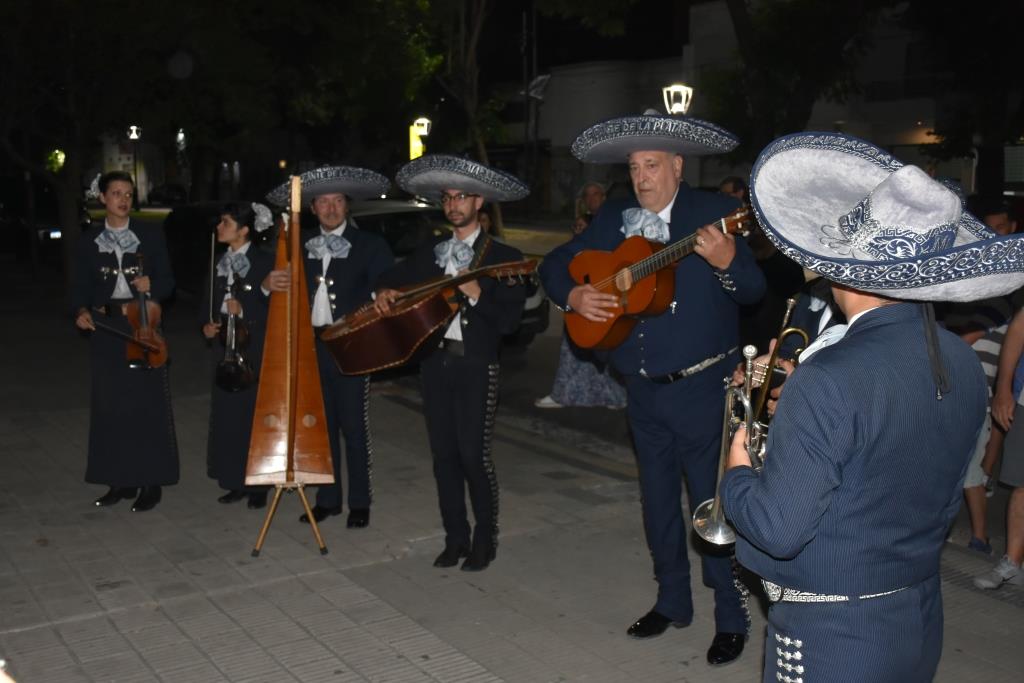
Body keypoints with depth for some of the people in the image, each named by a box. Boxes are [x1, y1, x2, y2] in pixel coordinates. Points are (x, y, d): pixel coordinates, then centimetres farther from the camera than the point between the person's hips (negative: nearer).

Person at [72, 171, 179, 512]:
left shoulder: (151, 235, 3)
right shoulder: (89, 241, 7)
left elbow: (167, 282, 2)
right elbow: (81, 285, 6)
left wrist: (151, 286, -19)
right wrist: (81, 311, -13)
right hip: (106, 330, 2)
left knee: (148, 404, 0)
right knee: (111, 405, 5)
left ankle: (151, 482, 7)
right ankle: (121, 479, 16)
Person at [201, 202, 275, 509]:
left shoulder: (264, 261, -7)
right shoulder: (219, 261, 11)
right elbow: (208, 302, 16)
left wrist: (244, 310, -20)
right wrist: (207, 325, -2)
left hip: (254, 348, -6)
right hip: (224, 346, 6)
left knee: (253, 414, -1)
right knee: (227, 414, 7)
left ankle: (258, 485, 10)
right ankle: (236, 482, 18)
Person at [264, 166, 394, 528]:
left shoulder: (370, 245, 0)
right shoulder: (303, 247, 11)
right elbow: (291, 294, 8)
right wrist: (270, 284, -14)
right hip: (312, 345, 4)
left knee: (354, 427, 2)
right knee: (322, 425, 11)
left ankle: (359, 503, 13)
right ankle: (327, 498, 23)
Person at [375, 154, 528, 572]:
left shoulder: (503, 257, -2)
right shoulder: (429, 253, 14)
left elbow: (509, 320, -8)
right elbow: (394, 278, 25)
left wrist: (476, 295, -22)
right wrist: (385, 292, 3)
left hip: (476, 364, -5)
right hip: (434, 360, 5)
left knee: (474, 455, -5)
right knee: (444, 455, 9)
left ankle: (485, 542, 11)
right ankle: (456, 539, 20)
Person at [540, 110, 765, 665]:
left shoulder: (712, 212, -9)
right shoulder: (612, 219, 5)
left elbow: (753, 290, -17)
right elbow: (554, 264, 11)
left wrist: (726, 260, -37)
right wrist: (574, 295, -8)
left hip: (702, 386, -5)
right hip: (643, 390, 5)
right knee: (657, 499, 16)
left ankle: (732, 618, 17)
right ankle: (672, 601, 33)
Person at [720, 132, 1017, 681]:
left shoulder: (829, 382, -28)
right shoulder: (963, 364, -3)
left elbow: (777, 529, -25)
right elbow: (944, 501, 9)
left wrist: (737, 475, -5)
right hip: (922, 621, 7)